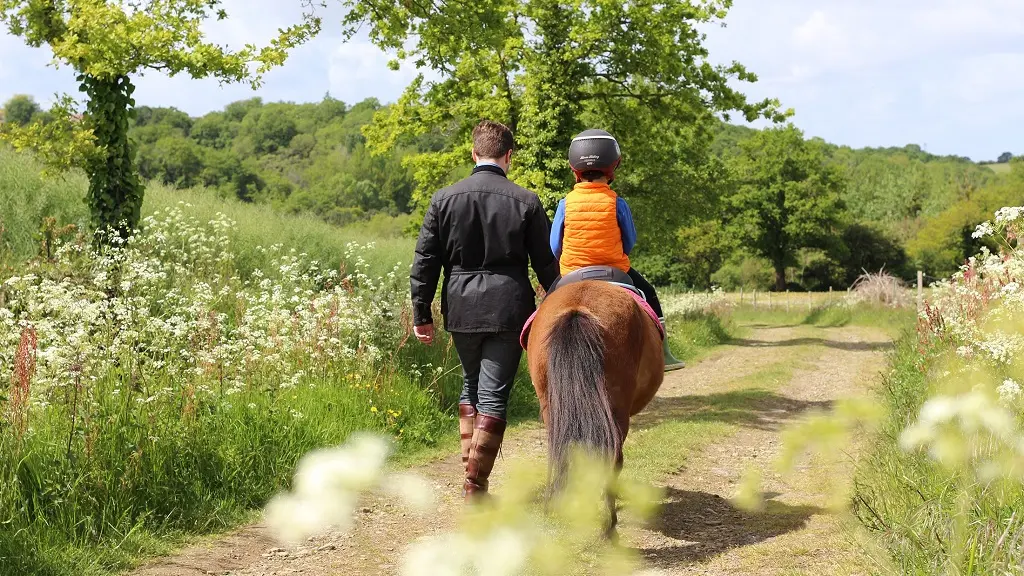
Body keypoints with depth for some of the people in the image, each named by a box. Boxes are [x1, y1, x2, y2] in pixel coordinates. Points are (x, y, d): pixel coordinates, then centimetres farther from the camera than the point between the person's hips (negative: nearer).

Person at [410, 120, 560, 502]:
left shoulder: (444, 199, 0)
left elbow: (425, 262, 2)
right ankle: (475, 484, 2)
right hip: (508, 309, -2)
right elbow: (546, 265, 1)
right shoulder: (526, 202, -4)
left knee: (471, 385, 22)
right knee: (493, 395, 2)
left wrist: (421, 313, 9)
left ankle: (470, 467, 24)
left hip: (461, 310, 2)